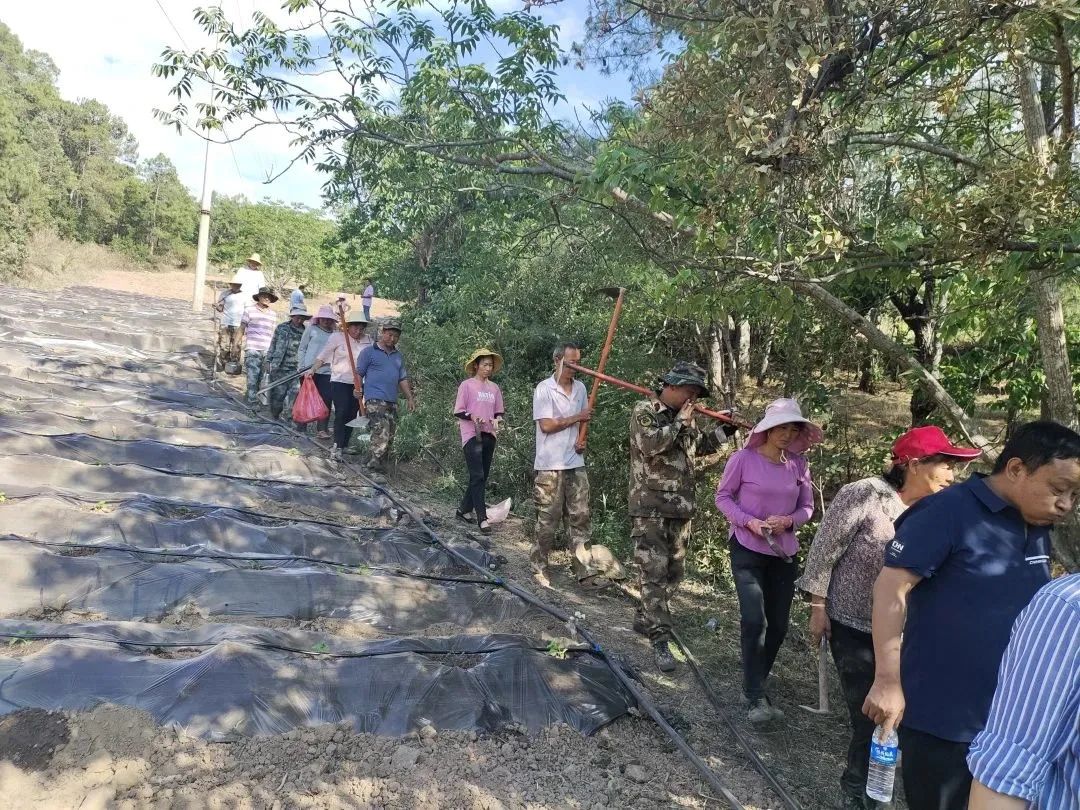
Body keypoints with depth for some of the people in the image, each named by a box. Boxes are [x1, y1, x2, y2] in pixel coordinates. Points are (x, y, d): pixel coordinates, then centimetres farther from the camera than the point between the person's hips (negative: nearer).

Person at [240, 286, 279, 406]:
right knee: (253, 376, -7)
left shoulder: (273, 314, 15)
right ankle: (252, 401, -6)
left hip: (268, 350, 3)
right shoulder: (250, 310, 5)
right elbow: (242, 328, 7)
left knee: (264, 377, 5)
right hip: (252, 349, -3)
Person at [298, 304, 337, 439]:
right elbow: (302, 349, 6)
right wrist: (302, 366, -2)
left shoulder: (334, 334, 8)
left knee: (326, 400, -5)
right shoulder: (311, 329, 3)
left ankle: (321, 429, -2)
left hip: (327, 372, 1)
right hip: (309, 370, -1)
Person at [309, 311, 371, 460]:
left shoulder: (368, 341, 5)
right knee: (341, 413, -13)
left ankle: (344, 445, 17)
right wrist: (313, 369, -13)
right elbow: (322, 356, -1)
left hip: (358, 384, 4)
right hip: (340, 381, -4)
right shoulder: (337, 337, -3)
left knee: (351, 414, 6)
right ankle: (337, 447, -14)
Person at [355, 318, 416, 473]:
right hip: (375, 399, -7)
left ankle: (382, 462, 13)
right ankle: (376, 460, -16)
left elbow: (403, 379, 23)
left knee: (390, 434, 5)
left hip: (392, 401, 7)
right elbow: (358, 373, 0)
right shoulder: (369, 352, 3)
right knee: (381, 430, -19)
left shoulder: (398, 356, 21)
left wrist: (410, 398, 16)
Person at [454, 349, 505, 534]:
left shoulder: (494, 388, 12)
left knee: (482, 477, 9)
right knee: (477, 476, -10)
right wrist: (473, 417, -20)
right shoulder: (467, 385, -2)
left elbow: (499, 412, 18)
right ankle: (482, 518, -9)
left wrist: (497, 420, -4)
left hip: (489, 435, 6)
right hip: (472, 435, -6)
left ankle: (464, 509, 25)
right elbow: (458, 411, -4)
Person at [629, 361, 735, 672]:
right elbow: (649, 444, -24)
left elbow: (701, 446, 27)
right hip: (650, 509, -7)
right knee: (655, 573, -7)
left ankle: (645, 618, 30)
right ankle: (660, 641, -3)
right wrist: (679, 422, -15)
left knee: (673, 572, 13)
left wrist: (724, 429, 13)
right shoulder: (644, 411, -7)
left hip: (681, 509, 8)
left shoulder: (685, 417, 14)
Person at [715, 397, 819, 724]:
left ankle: (755, 684, 30)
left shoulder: (799, 464, -2)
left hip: (784, 553, 4)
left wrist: (788, 520, -15)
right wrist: (749, 522, -18)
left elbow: (807, 507, 6)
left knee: (778, 625, 10)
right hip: (748, 550, -4)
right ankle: (757, 697, 0)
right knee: (754, 620, -13)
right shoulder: (744, 459, -12)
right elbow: (723, 496, -4)